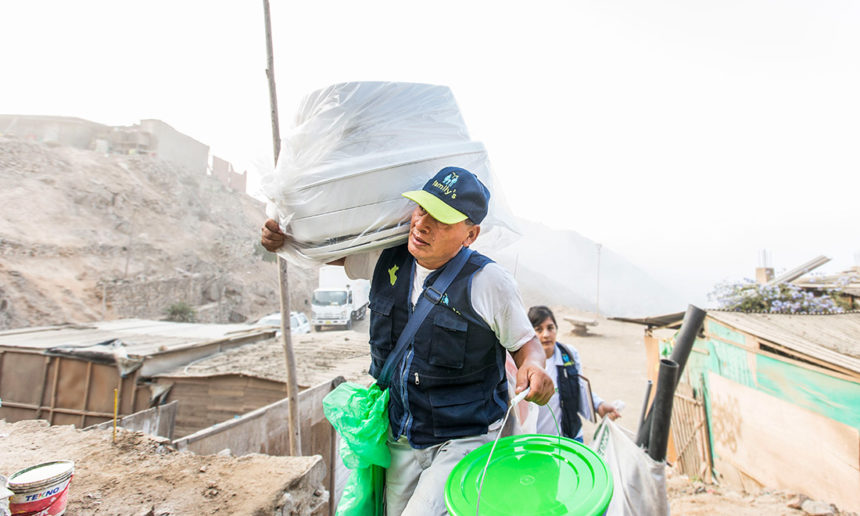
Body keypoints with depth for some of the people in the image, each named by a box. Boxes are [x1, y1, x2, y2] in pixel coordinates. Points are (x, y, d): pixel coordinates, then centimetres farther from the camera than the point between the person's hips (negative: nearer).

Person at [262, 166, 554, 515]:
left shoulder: (488, 282, -19)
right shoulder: (386, 259, -5)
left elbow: (524, 341, -6)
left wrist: (533, 366, -28)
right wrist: (283, 238, -4)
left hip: (464, 441, -5)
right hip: (401, 438, 5)